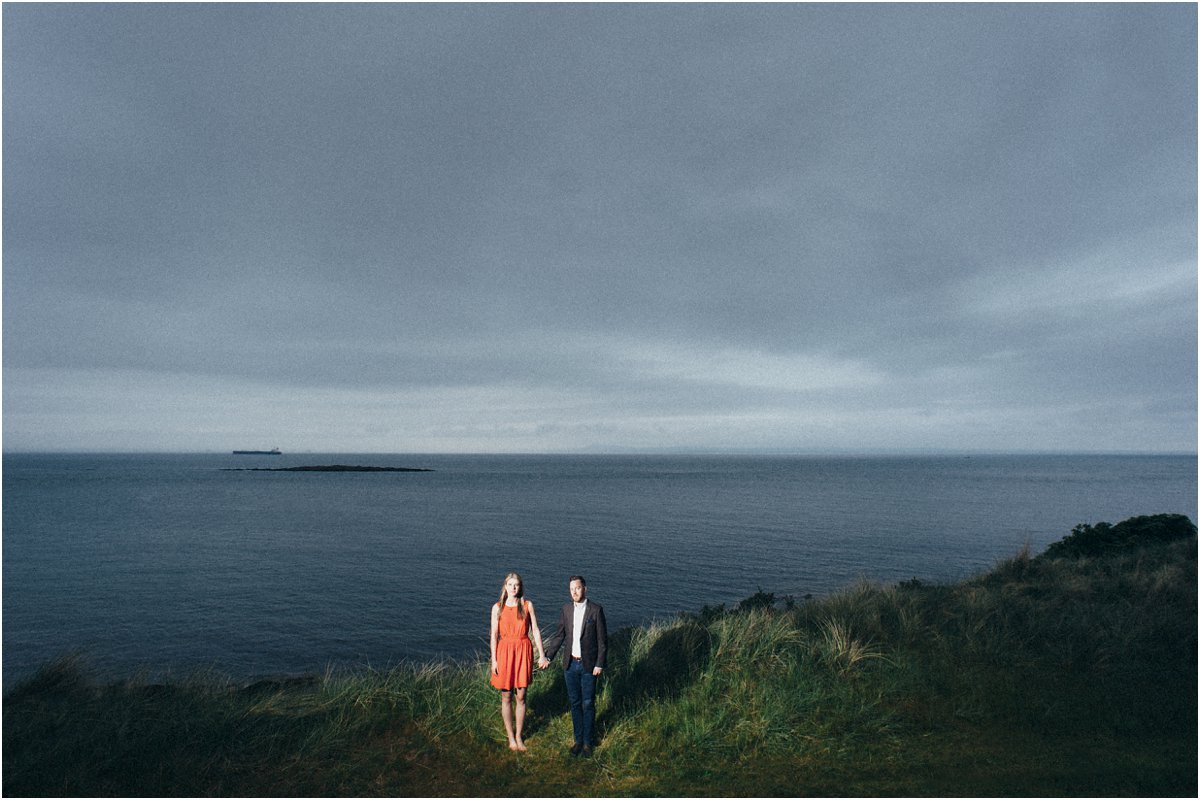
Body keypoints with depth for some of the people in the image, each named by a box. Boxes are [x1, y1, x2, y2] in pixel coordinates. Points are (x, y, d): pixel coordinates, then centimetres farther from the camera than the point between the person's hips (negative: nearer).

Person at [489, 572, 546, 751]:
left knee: (521, 697, 7)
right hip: (505, 651, 0)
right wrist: (494, 660, -3)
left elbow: (535, 630, 1)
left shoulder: (527, 605, -1)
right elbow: (494, 635, 0)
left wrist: (542, 654, -2)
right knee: (506, 697, 7)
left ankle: (519, 736, 23)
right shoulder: (497, 608, -2)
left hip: (523, 651, 0)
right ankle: (510, 737, 23)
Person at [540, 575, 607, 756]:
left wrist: (600, 664, -11)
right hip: (570, 664, 4)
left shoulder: (596, 609, -11)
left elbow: (602, 639, -8)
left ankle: (587, 741, 23)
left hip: (588, 665, -4)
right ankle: (578, 739, 28)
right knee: (575, 703, 13)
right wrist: (548, 657, 2)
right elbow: (559, 634, 8)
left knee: (588, 704, 7)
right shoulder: (567, 609, 2)